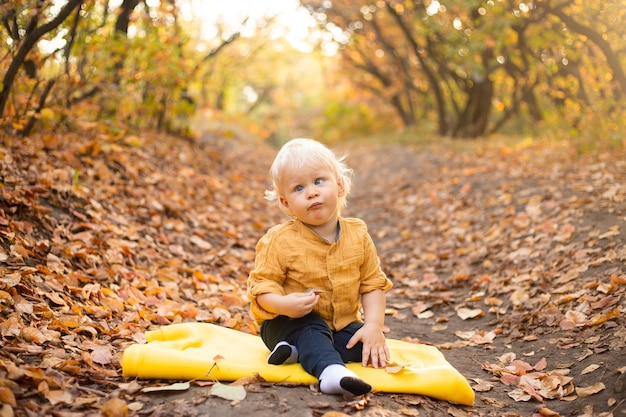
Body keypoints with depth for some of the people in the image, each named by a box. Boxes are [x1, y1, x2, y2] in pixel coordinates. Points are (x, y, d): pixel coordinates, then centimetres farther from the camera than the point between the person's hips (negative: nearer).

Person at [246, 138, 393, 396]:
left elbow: (373, 284, -1)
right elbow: (261, 287, -14)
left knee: (371, 343, -20)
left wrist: (374, 326, -15)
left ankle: (299, 352, -23)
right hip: (291, 323, -4)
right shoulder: (280, 240, -14)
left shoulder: (358, 235, -5)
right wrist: (284, 304, -36)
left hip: (342, 325, 4)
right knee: (310, 328, -33)